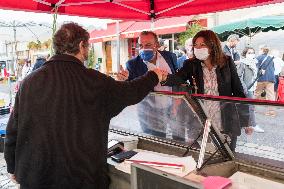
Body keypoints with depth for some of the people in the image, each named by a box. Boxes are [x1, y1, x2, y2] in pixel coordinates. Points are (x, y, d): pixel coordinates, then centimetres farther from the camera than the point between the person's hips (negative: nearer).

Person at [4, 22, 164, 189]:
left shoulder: (29, 81, -6)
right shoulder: (92, 81, -15)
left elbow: (13, 130, 0)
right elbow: (131, 92, -1)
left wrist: (13, 168, 15)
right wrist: (154, 76, 18)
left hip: (33, 175, 4)